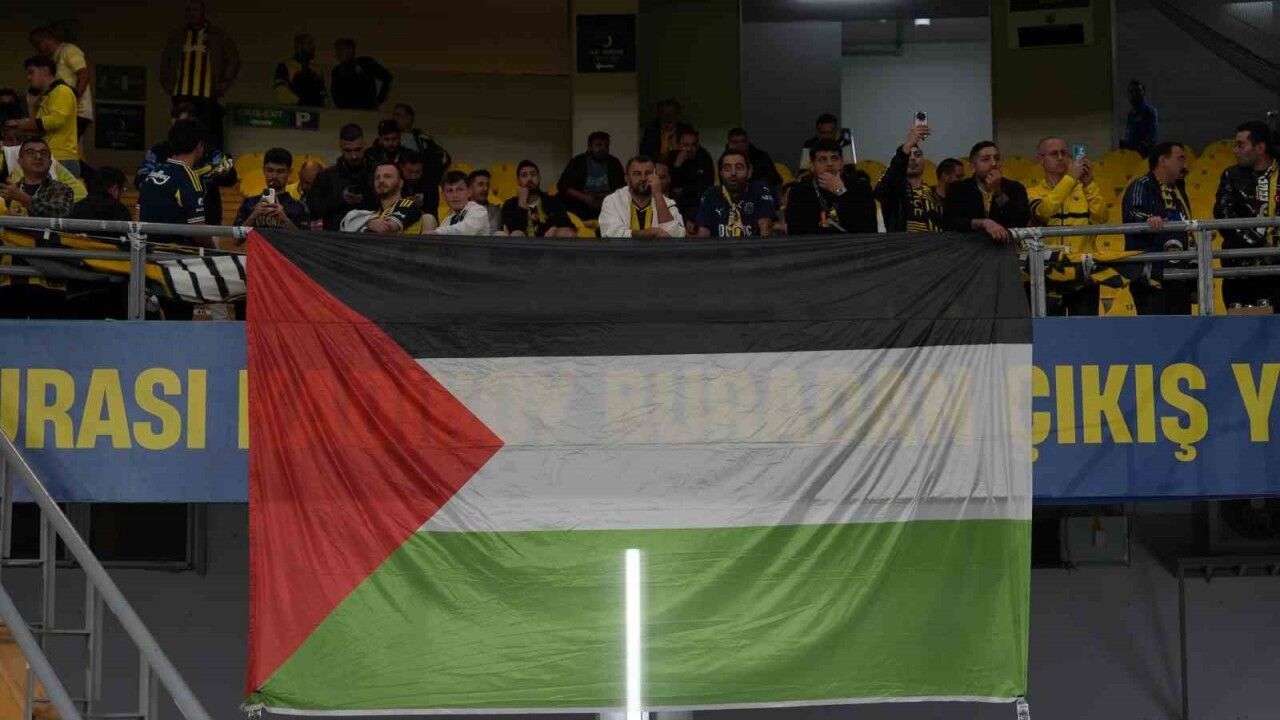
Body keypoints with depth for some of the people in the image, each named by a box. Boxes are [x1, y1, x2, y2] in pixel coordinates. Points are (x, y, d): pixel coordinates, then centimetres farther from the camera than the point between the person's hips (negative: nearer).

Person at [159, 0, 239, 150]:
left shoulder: (218, 35, 7)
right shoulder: (178, 35, 16)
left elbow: (233, 59, 8)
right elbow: (165, 59, 26)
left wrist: (224, 84, 0)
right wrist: (166, 82, 15)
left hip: (207, 96, -3)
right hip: (181, 95, 3)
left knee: (209, 136, -9)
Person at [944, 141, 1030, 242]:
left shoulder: (1015, 188, 7)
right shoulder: (957, 189, 5)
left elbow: (1022, 223, -7)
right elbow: (949, 222, -9)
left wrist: (998, 192, -10)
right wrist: (983, 223, -20)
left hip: (1006, 245, 1)